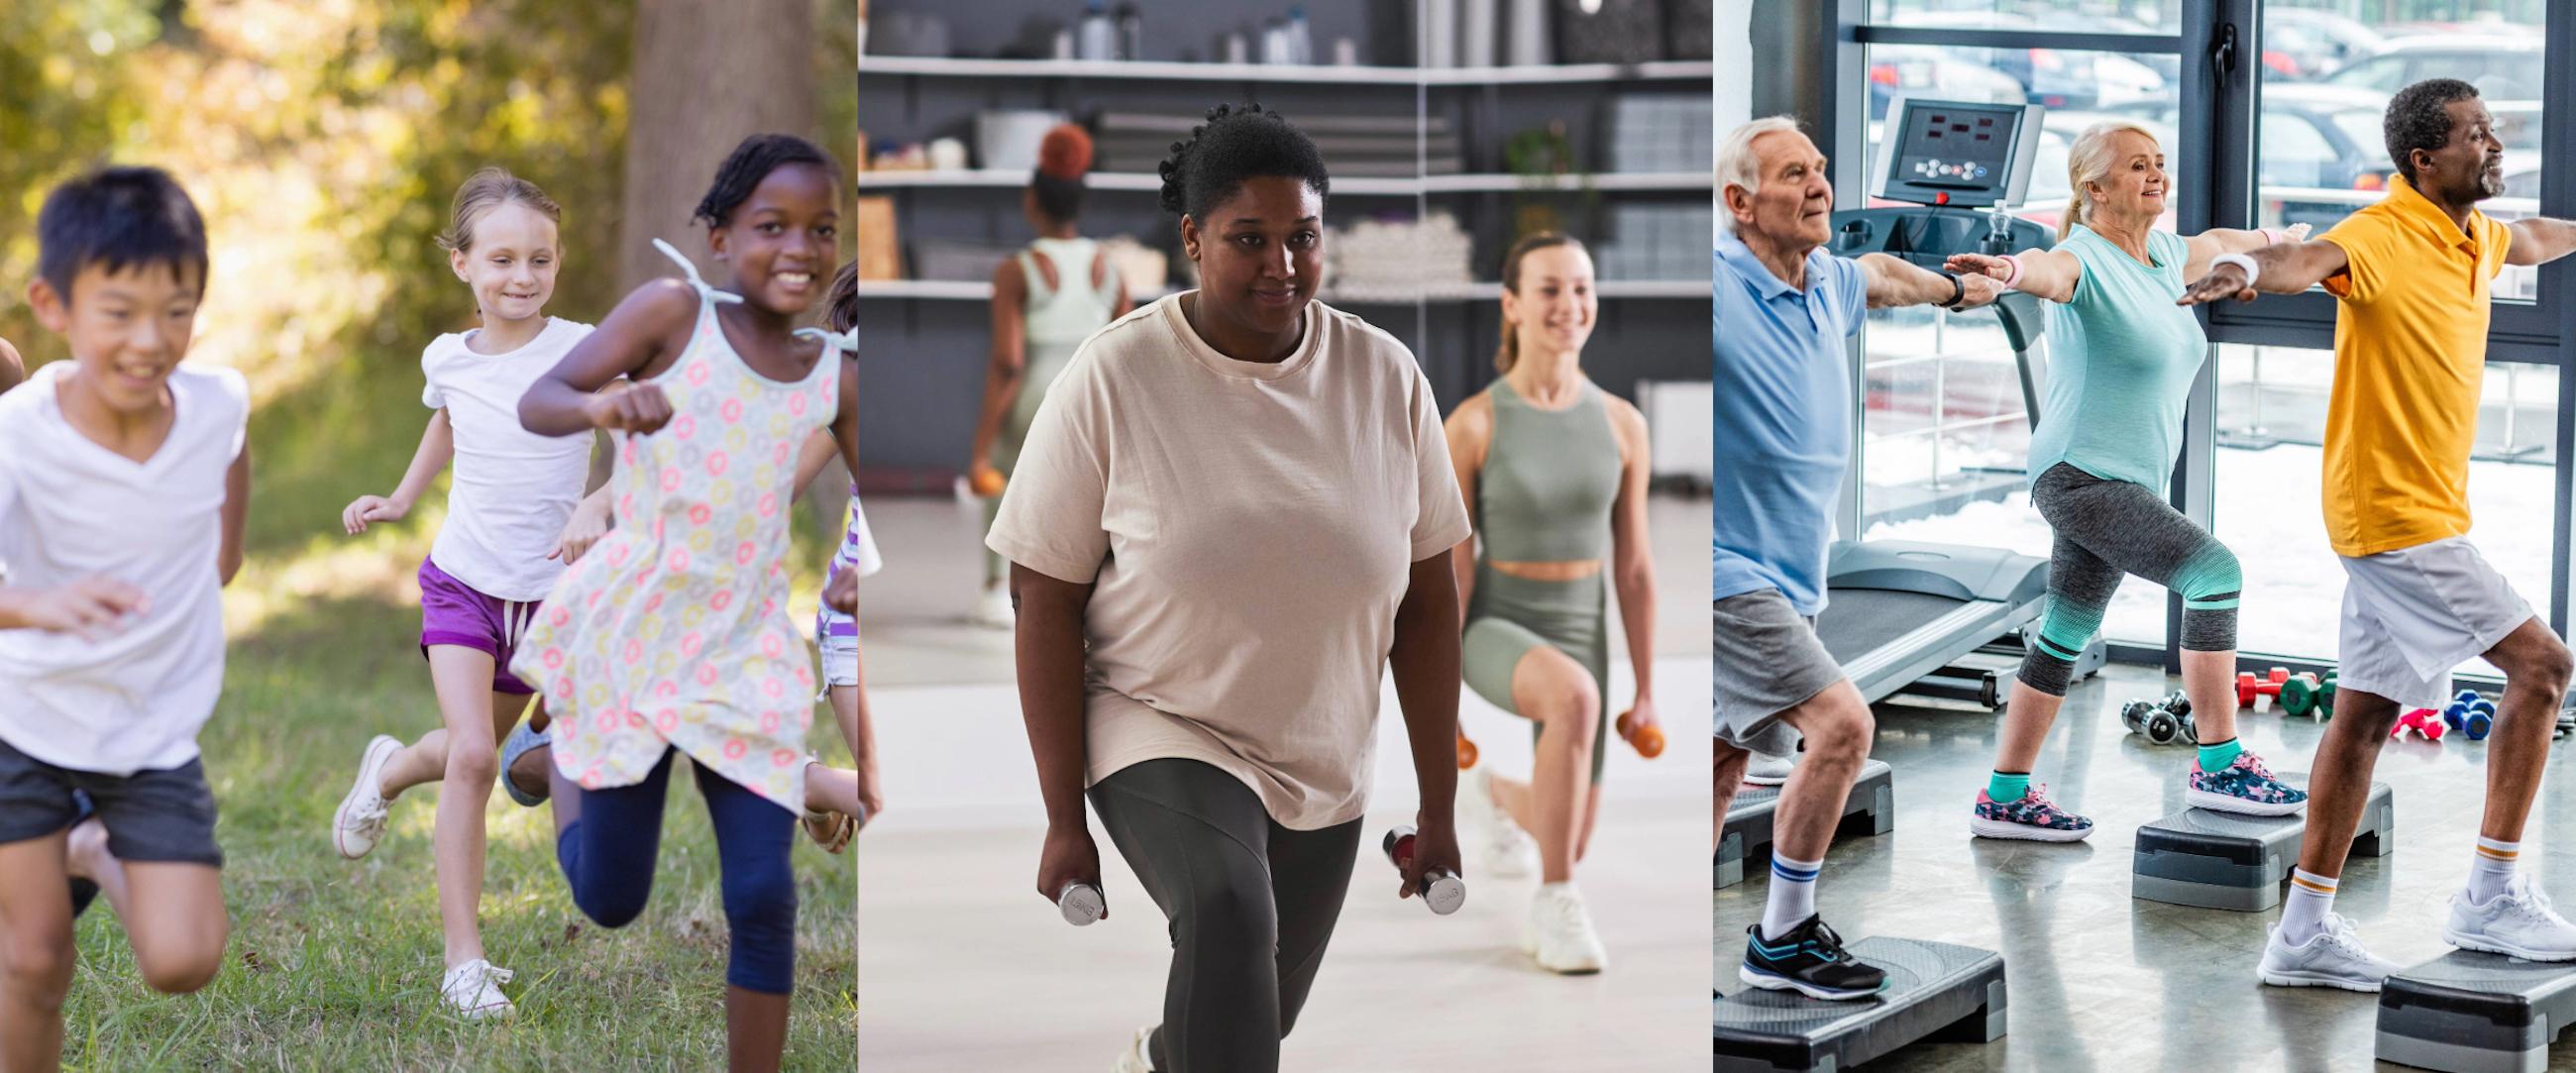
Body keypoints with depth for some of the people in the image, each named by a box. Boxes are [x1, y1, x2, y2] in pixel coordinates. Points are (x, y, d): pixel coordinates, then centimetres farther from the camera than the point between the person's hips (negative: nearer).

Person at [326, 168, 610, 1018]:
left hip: (551, 590, 0)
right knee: (472, 754, -17)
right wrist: (400, 500, 20)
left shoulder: (584, 352, -12)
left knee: (482, 755, 17)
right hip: (463, 580, 0)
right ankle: (463, 958, -11)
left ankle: (389, 771, 53)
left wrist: (598, 504, -34)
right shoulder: (449, 359, 0)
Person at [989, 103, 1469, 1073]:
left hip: (1323, 770, 4)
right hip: (1160, 737, -4)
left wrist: (1440, 808, 2)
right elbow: (1044, 599, -10)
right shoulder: (1113, 379, -15)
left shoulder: (1386, 377, -5)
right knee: (1228, 914, -33)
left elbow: (1426, 599, 1)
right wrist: (1063, 819, -11)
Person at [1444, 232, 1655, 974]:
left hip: (1575, 639, 4)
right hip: (1493, 633, -4)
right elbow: (1449, 569, -11)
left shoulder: (1622, 424, -5)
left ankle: (1494, 799, 52)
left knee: (1568, 845, 13)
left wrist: (1647, 693, 4)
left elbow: (1633, 568, 1)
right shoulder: (1471, 424, -15)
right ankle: (1556, 906, -26)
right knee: (1575, 697, -40)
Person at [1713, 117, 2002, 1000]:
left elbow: (1880, 276, 33)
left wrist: (1953, 290, 48)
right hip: (1729, 571, -9)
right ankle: (1781, 942, -3)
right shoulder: (1715, 289, -18)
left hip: (1787, 579, 9)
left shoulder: (1830, 285, 8)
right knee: (1839, 724, -17)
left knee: (1724, 768, 12)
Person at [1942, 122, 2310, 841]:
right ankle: (2218, 766, -16)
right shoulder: (2085, 260, -14)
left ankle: (2004, 800, 19)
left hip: (2128, 483, 9)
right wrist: (2010, 269, -62)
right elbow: (2048, 271, -38)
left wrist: (2271, 238, 55)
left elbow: (2212, 244, 36)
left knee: (2067, 638, 12)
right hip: (2080, 476, -9)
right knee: (2214, 571, -21)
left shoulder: (2163, 256, 12)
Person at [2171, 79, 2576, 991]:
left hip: (2409, 513, 9)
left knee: (2366, 711, 9)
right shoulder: (2384, 236, -17)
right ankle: (2491, 901, 1)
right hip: (2398, 514, -9)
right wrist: (2249, 269, -61)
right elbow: (2311, 260, -39)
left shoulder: (2475, 236, 11)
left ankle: (2305, 932, 14)